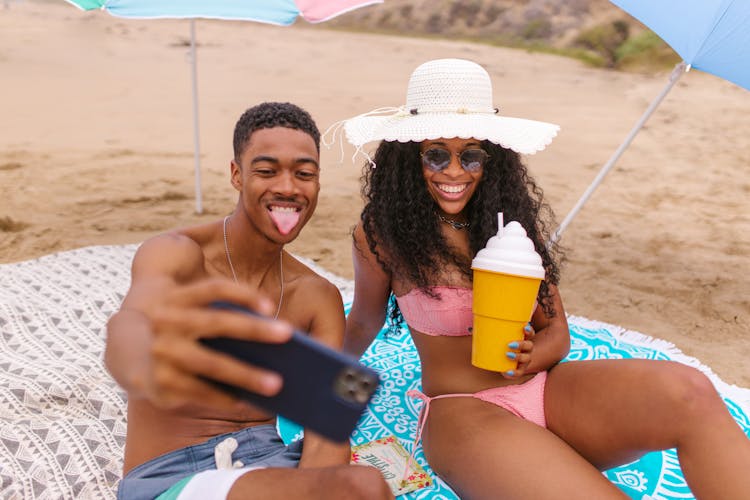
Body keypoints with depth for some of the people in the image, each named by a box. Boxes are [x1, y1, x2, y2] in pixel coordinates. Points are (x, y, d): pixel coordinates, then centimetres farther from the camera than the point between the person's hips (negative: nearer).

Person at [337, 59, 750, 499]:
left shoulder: (512, 218, 5)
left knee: (689, 391, -26)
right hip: (461, 412, -4)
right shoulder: (383, 233, -4)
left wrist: (533, 355, -15)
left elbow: (555, 330, 8)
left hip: (545, 390, 4)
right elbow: (364, 325, 14)